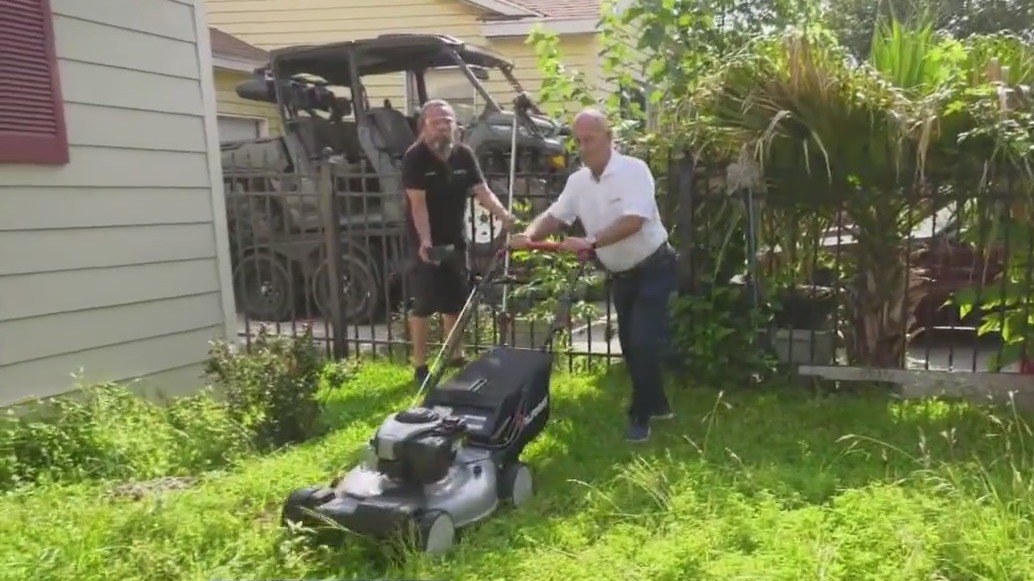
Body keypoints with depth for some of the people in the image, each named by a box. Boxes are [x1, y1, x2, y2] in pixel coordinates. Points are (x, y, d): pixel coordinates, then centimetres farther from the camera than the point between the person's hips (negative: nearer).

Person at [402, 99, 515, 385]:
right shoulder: (415, 157, -15)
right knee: (423, 305, -2)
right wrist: (425, 241, -32)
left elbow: (482, 191, -6)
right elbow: (418, 203, -20)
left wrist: (503, 214, -25)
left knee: (456, 302, 15)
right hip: (425, 242, -5)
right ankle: (420, 366, 7)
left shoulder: (464, 154, 0)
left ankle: (456, 358, 31)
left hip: (455, 239, 6)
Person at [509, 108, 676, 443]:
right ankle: (656, 403, 30)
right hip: (620, 274, 7)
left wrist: (591, 242, -41)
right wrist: (529, 235, -21)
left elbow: (633, 221, -31)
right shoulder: (577, 181, 1)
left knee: (644, 342, -10)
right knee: (629, 343, 13)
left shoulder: (633, 170, -20)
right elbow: (554, 216, 0)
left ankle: (640, 416, 4)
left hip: (653, 268, -7)